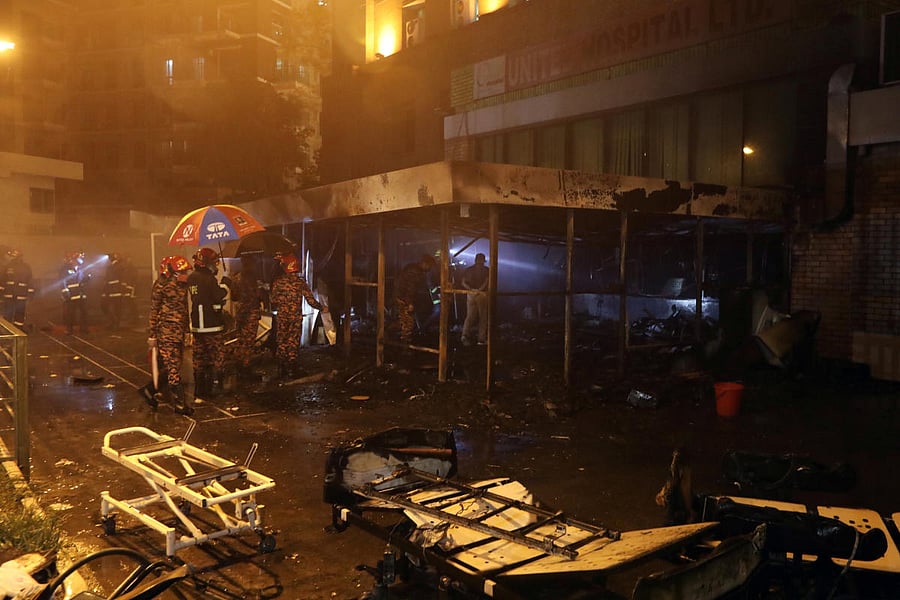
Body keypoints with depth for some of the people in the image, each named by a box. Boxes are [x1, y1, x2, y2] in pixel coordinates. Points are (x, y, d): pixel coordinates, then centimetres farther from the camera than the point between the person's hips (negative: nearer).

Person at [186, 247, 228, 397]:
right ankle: (215, 385, 0)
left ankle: (199, 386, 17)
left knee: (199, 357, 12)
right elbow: (218, 297, -18)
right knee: (217, 355, 1)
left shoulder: (191, 278, 9)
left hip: (197, 324, 8)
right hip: (212, 325, -7)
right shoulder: (209, 278, -15)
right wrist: (225, 286, -3)